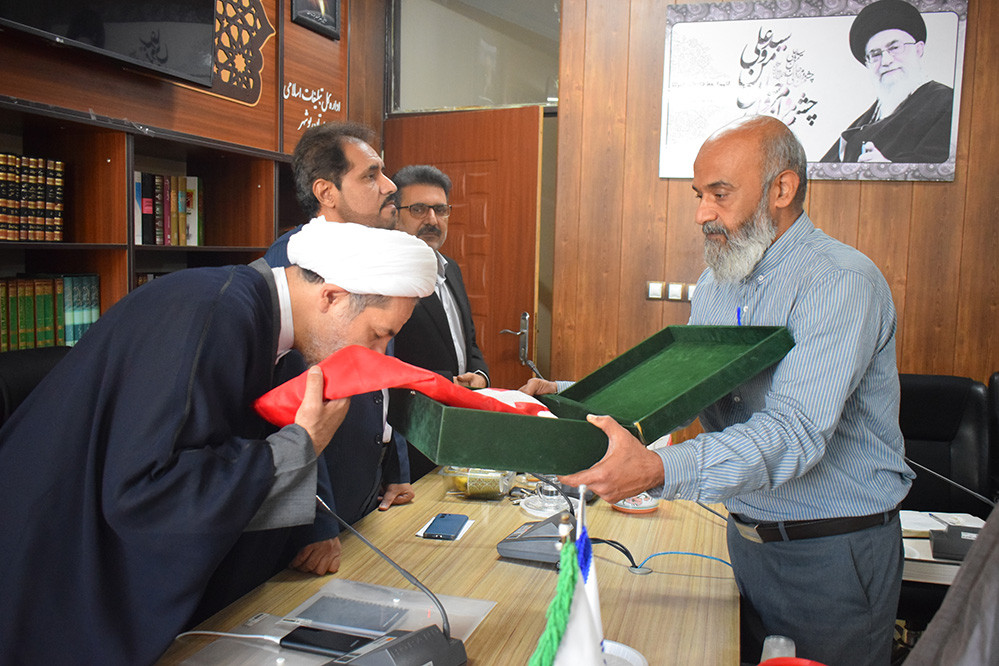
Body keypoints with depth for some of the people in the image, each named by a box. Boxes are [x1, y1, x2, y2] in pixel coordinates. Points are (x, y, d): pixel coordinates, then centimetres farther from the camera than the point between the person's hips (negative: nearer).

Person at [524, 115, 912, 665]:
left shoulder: (842, 282, -21)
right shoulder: (715, 284, 5)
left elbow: (795, 432, -32)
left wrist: (659, 470, -45)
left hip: (834, 553, -6)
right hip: (745, 534, 7)